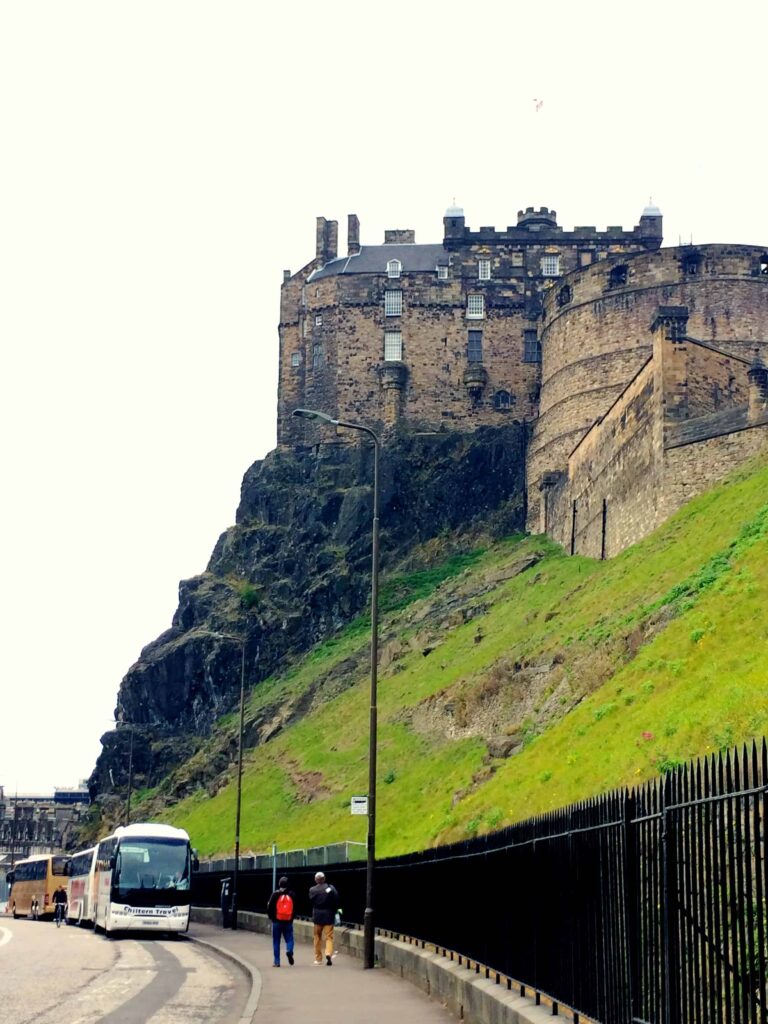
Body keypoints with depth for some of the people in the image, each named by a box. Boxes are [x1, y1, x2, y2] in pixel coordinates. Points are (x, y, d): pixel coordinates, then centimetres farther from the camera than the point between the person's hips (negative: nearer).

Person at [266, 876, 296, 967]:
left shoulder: (275, 894, -6)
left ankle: (276, 961, 6)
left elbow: (269, 907, -5)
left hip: (277, 921, -1)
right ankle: (289, 951, -21)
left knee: (276, 941, 7)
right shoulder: (292, 894, 0)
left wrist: (271, 917, 11)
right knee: (289, 939, 10)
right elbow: (295, 908, 3)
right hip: (288, 922, 1)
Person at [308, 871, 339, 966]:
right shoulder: (331, 888, -7)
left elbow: (311, 901, -2)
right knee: (329, 937, 3)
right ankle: (329, 953, -21)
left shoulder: (312, 890, -6)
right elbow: (336, 901, -8)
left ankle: (318, 958, 18)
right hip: (329, 916, -1)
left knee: (317, 937, 13)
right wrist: (333, 912, 4)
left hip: (317, 916, 1)